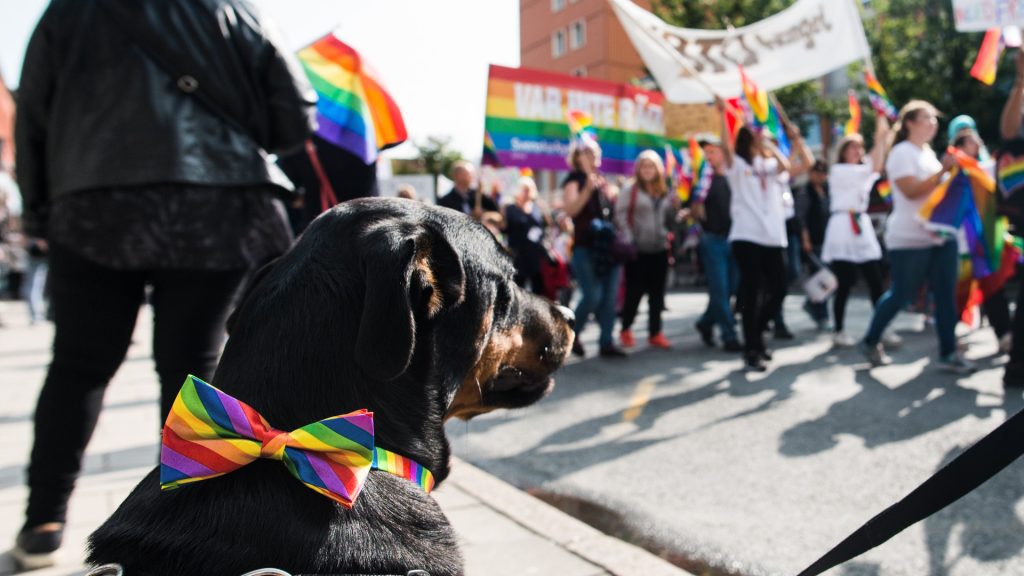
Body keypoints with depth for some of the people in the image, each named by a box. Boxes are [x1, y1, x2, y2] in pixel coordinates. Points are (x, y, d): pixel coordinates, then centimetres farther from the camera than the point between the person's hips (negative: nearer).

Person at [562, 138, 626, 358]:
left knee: (610, 297, 2)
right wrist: (588, 188, -27)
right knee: (592, 296, -12)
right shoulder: (573, 181, -1)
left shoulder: (602, 181, 18)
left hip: (608, 246, 7)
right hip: (585, 247, -7)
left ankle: (606, 342, 8)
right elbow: (571, 209, -19)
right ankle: (572, 335, 10)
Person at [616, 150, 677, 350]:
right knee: (634, 291, -1)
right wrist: (629, 240, -16)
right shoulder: (631, 189, -1)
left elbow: (668, 222, 20)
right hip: (637, 250, -5)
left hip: (660, 250, 5)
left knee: (657, 293, 6)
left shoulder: (664, 192, 15)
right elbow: (621, 215, -7)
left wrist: (675, 209, 1)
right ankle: (626, 330, 18)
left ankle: (655, 333, 14)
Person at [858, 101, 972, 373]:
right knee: (901, 294, 0)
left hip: (942, 234, 8)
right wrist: (942, 171, -20)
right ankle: (870, 342, 18)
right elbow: (912, 190, -19)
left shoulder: (928, 152, 18)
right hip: (910, 238, -8)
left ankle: (948, 353, 6)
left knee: (946, 294, 1)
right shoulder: (901, 152, -8)